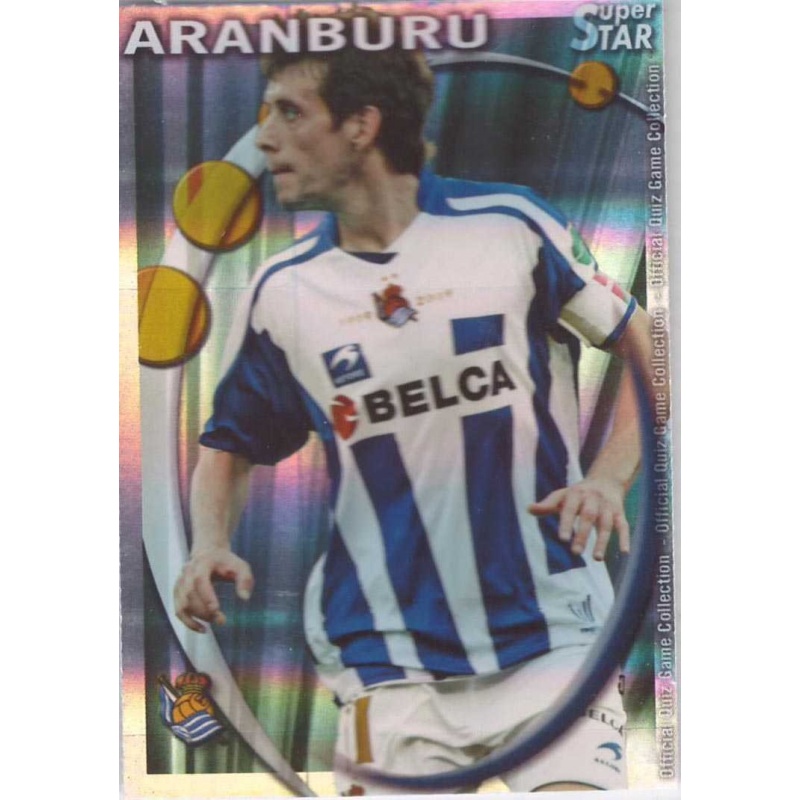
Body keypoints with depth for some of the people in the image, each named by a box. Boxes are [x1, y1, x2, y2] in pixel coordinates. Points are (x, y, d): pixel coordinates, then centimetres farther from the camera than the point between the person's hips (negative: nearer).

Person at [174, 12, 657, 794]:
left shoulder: (510, 226, -5)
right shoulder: (281, 289, 1)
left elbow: (646, 348, 2)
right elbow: (230, 442, 12)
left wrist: (609, 475, -11)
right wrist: (210, 547, -5)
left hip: (551, 635, -1)